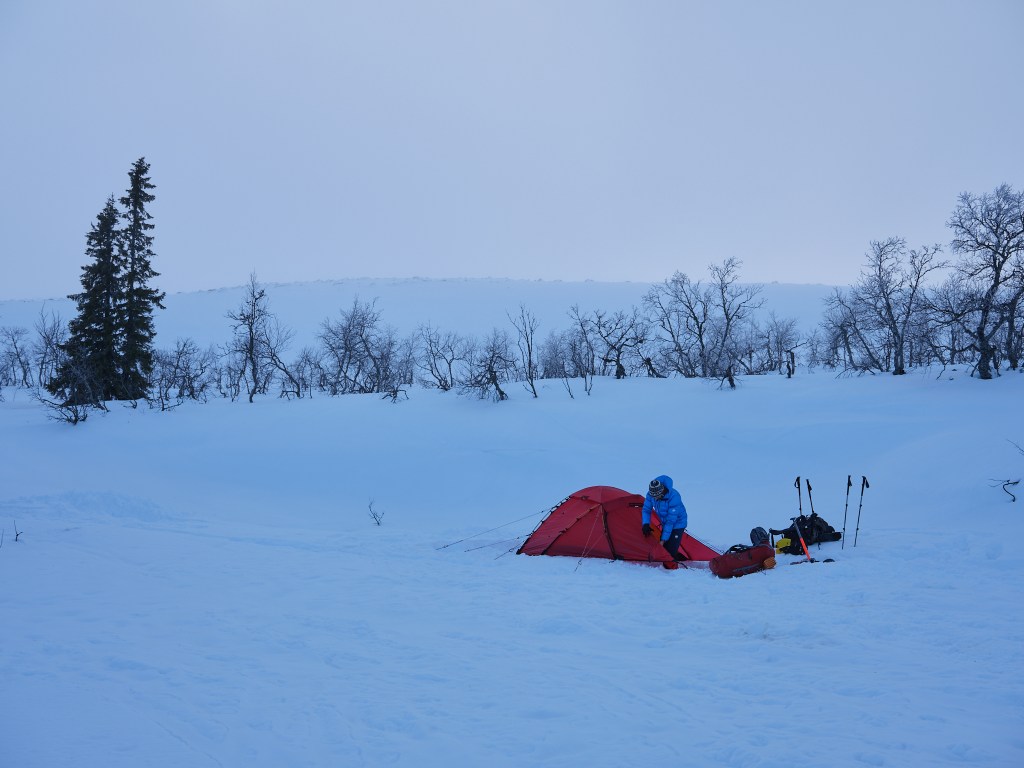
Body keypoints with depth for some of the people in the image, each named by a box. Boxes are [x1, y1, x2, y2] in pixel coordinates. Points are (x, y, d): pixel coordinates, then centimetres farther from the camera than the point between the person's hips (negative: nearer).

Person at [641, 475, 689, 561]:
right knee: (663, 548, 4)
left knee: (671, 551, -16)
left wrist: (664, 539, -27)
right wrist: (646, 524, -21)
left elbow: (671, 519, -29)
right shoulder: (651, 494, -14)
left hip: (677, 524, -7)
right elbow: (646, 509, -2)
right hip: (665, 524, 7)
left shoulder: (674, 496, -32)